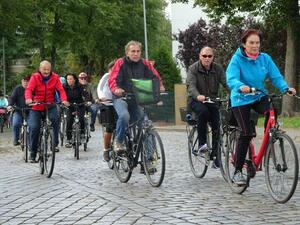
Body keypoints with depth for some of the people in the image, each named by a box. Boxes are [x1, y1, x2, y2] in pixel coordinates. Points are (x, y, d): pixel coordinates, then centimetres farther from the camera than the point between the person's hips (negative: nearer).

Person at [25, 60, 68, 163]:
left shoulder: (55, 78, -2)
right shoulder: (35, 77, -6)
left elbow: (61, 89, -11)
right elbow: (29, 89, -18)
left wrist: (64, 100, -31)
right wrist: (28, 98, -40)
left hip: (50, 105, 1)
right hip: (36, 106, -1)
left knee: (55, 118, -28)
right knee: (34, 128, -8)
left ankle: (55, 144, -17)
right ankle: (32, 153, 5)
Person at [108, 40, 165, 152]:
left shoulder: (145, 64, 0)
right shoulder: (120, 63, -9)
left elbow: (155, 76, -4)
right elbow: (112, 79, -17)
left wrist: (160, 87, -26)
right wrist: (116, 89, -39)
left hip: (136, 99, 4)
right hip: (121, 98, -4)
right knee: (124, 116, -32)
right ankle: (118, 141, -11)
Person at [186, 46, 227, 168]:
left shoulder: (218, 69, -1)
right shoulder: (193, 68, -10)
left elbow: (226, 82, -13)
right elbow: (191, 85, -25)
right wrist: (198, 96, -47)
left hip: (212, 100, 3)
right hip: (195, 100, -3)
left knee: (217, 126, -11)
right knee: (203, 111, -35)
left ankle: (215, 156, 0)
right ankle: (202, 144, -27)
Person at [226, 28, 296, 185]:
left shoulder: (265, 58, -3)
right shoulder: (237, 59, -14)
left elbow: (276, 76, -7)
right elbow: (231, 79, -27)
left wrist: (286, 88, -26)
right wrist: (241, 86, -48)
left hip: (259, 97, 3)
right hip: (241, 100, -3)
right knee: (246, 133, -11)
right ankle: (237, 172, 1)